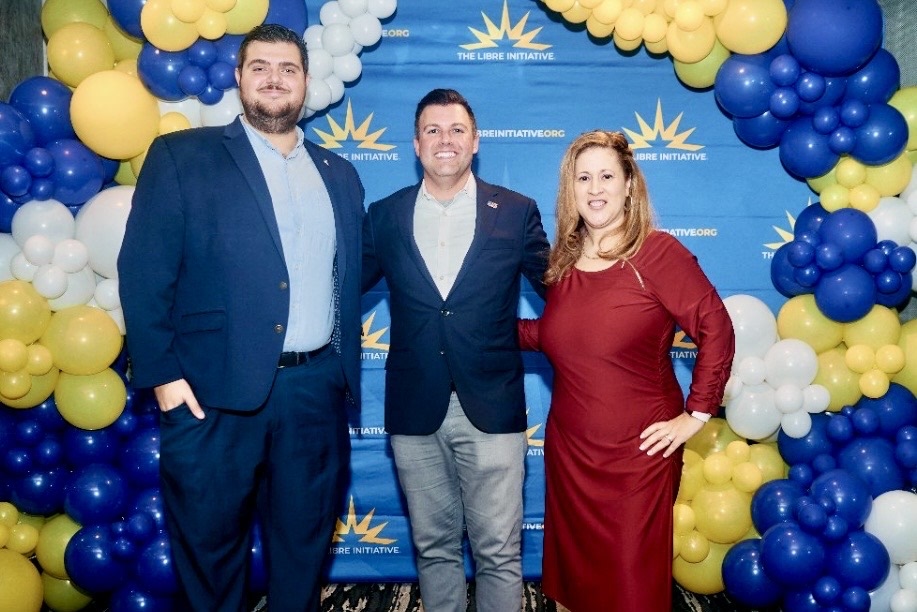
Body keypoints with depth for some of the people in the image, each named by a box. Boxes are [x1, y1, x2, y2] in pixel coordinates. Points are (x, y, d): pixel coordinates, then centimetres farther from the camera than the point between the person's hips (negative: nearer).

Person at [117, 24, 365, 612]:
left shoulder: (340, 175, 13)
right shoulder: (181, 156, 1)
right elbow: (144, 272, -5)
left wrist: (346, 371, 9)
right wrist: (161, 373, -11)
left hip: (316, 391, 4)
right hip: (215, 390, -3)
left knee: (305, 544, 15)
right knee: (210, 543, 11)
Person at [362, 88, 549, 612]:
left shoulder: (517, 212, 0)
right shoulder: (385, 216, 5)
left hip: (492, 410, -2)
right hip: (414, 411, 2)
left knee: (499, 552, 6)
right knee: (434, 547, 15)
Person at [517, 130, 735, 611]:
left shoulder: (657, 252, -12)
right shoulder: (563, 259, 5)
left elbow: (716, 329, -13)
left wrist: (696, 414, -12)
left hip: (638, 451, -5)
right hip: (569, 448, 5)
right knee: (575, 569, 19)